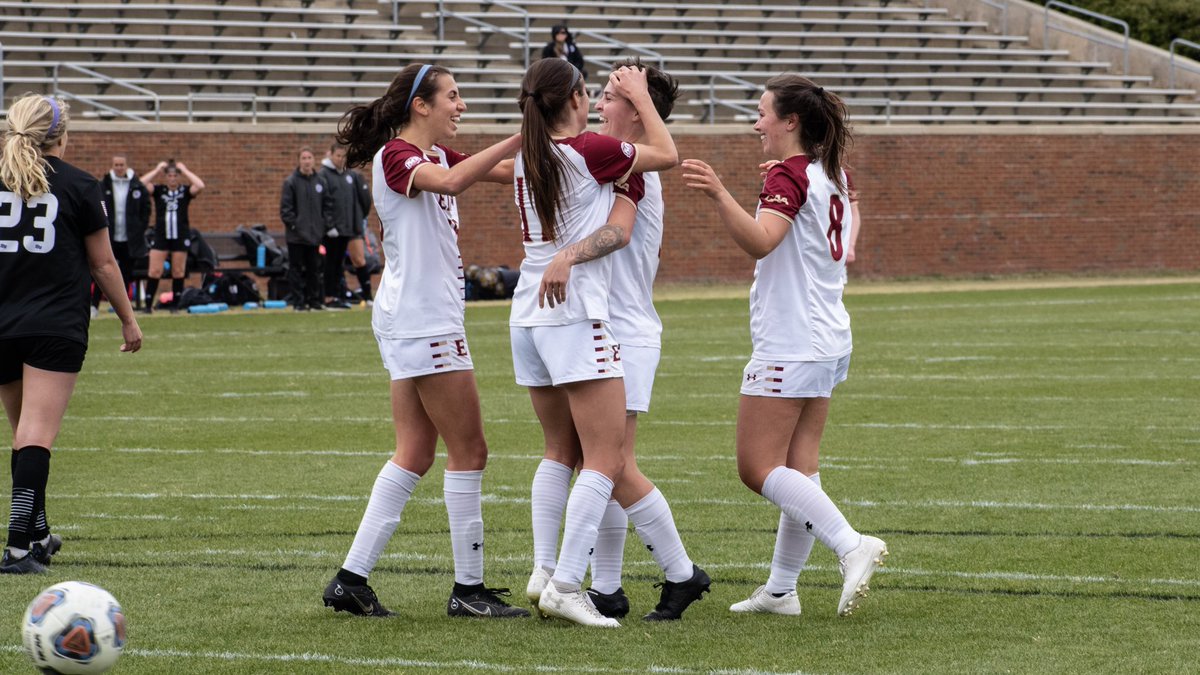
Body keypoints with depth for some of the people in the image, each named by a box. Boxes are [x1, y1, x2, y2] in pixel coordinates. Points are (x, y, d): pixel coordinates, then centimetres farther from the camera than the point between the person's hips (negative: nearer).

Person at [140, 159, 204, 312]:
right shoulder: (159, 190, 4)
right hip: (161, 235, 0)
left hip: (180, 236, 0)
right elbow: (142, 184, -10)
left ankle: (176, 304, 15)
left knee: (178, 272, 6)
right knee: (154, 271, -6)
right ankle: (148, 304, -2)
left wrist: (185, 170, -7)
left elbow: (200, 186, -14)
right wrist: (157, 170, -4)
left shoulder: (185, 191, 3)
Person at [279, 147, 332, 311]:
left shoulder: (320, 182, 9)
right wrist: (293, 224, -12)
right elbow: (285, 208, -6)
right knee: (296, 269, 0)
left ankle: (315, 300, 15)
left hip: (314, 235, 4)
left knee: (314, 269, 8)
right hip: (296, 235, -4)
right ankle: (298, 302, 3)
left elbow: (328, 205, 13)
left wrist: (327, 225, 3)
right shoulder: (290, 182, -4)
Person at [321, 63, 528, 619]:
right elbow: (452, 181, -33)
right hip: (422, 319, -10)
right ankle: (468, 589, 0)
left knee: (414, 453, 8)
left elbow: (505, 172, 16)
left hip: (417, 320, 10)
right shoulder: (395, 156, -13)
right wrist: (519, 138, -34)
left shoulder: (433, 155, 16)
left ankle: (352, 579, 6)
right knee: (468, 451, -5)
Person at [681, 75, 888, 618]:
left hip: (789, 345, -10)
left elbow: (761, 241, -33)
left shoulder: (789, 176, -14)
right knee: (798, 468, 9)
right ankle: (780, 589, 11)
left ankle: (851, 545, -20)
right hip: (827, 342, 10)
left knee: (758, 468, -8)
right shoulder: (830, 175, 13)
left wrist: (719, 195, -45)